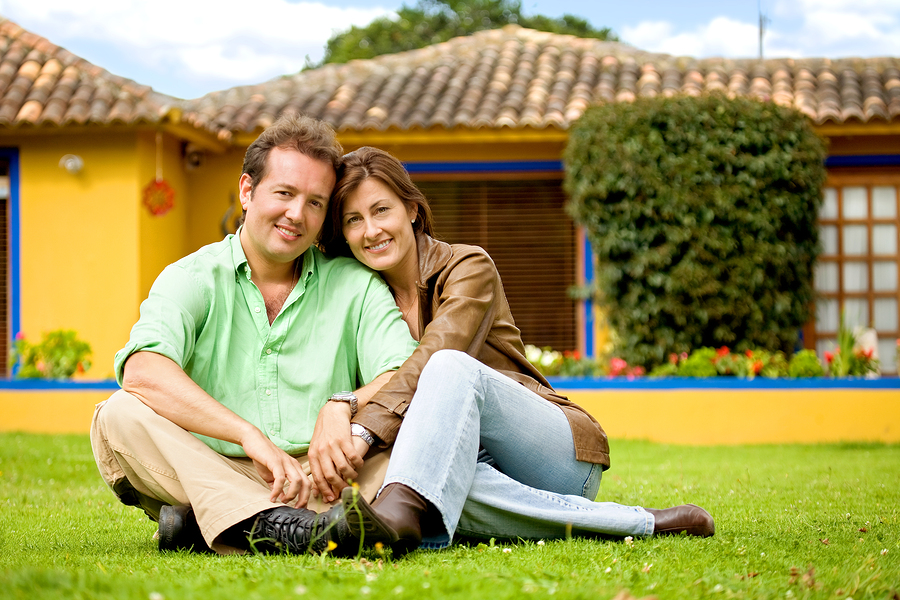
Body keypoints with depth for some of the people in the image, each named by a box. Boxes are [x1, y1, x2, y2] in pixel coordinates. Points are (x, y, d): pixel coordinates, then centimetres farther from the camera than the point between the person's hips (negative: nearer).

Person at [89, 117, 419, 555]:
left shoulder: (355, 285, 12)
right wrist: (250, 435, -25)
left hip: (322, 482, 1)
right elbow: (143, 373, -15)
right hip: (209, 475, -1)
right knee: (120, 416, -24)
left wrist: (344, 406, -24)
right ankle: (273, 524, -47)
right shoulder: (191, 279, 6)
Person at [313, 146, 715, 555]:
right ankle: (641, 523, -34)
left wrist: (362, 430, -37)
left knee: (452, 367, -34)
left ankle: (402, 513, -58)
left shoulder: (469, 267, -5)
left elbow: (435, 359, -22)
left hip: (562, 453, -3)